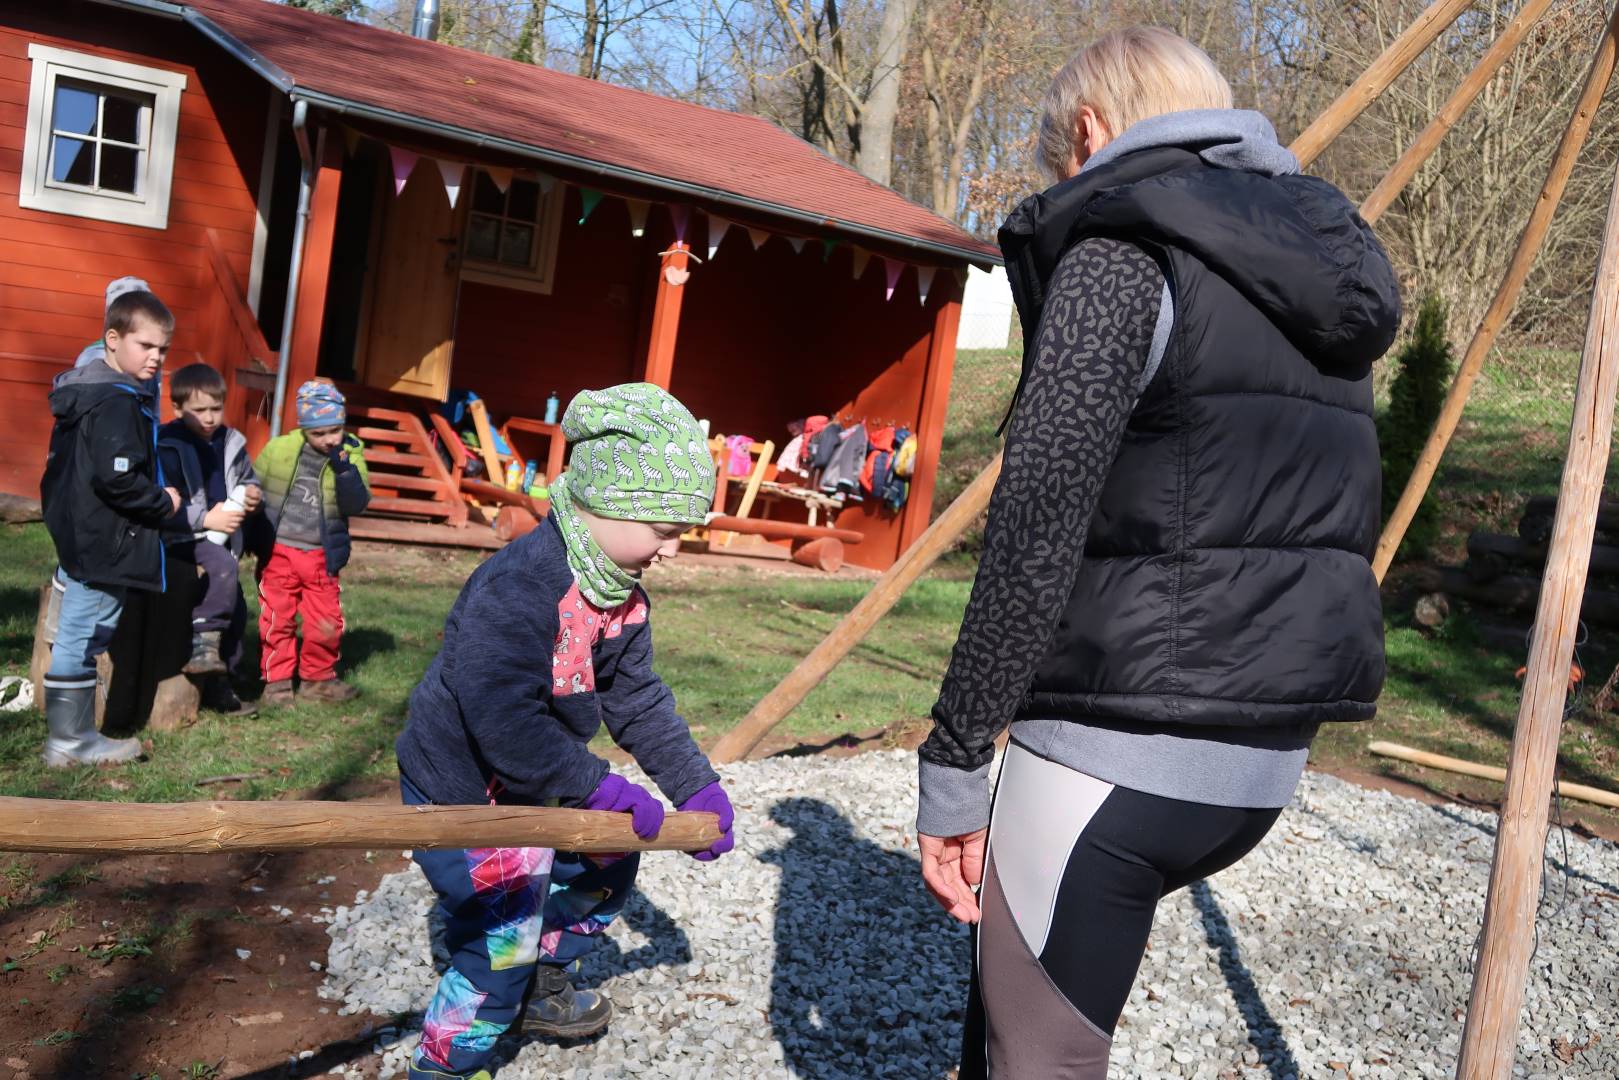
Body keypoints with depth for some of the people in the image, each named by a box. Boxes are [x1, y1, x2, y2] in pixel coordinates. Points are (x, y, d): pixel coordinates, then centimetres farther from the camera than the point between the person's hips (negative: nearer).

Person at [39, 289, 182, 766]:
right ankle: (70, 742, 7)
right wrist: (164, 503, -13)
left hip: (77, 533, 11)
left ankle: (68, 734, 30)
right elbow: (116, 478, -28)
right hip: (104, 543, -11)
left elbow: (62, 468, 19)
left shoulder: (81, 391, 12)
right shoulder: (119, 403, -20)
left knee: (73, 636, 18)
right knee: (83, 639, -2)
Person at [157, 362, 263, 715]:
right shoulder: (168, 447, -13)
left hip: (221, 538, 7)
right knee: (225, 566, -34)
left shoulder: (231, 442, 5)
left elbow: (248, 479, 20)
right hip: (181, 539, -7)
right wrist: (206, 519, -24)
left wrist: (253, 494, -3)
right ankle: (203, 641, -20)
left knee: (237, 609, 6)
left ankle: (218, 681, 18)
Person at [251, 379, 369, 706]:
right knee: (278, 619, 4)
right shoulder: (278, 449, -3)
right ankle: (277, 681, 18)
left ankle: (317, 679, 24)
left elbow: (357, 505, -13)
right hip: (278, 552, -1)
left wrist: (344, 470, -26)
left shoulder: (351, 456, -3)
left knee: (327, 623, 5)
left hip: (321, 557, 1)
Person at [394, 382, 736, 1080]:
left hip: (536, 788, 9)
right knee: (503, 947, -9)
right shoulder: (520, 586, -32)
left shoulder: (624, 599, -2)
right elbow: (501, 716, -38)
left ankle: (541, 988, 42)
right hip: (461, 792, -9)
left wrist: (695, 785, -2)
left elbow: (637, 701, 4)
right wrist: (594, 785, -34)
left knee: (608, 867, 20)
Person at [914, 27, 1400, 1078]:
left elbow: (1036, 533, -19)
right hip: (1269, 759, 9)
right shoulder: (1320, 272, 15)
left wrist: (954, 761, -13)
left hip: (1120, 749, -9)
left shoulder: (1121, 253, -9)